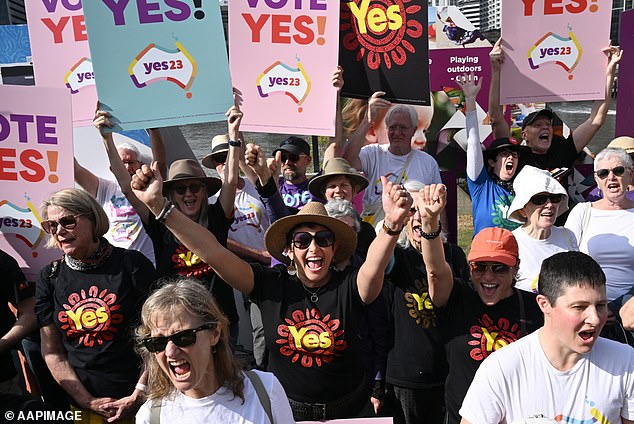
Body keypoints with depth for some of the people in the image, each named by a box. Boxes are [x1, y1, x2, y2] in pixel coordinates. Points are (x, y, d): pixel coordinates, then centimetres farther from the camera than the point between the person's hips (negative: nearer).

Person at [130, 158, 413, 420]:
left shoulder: (348, 287, -14)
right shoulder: (271, 285, -12)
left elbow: (374, 266, -36)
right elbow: (213, 253, -20)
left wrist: (392, 226, -57)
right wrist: (158, 205, -28)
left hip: (349, 410, 0)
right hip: (285, 410, 0)